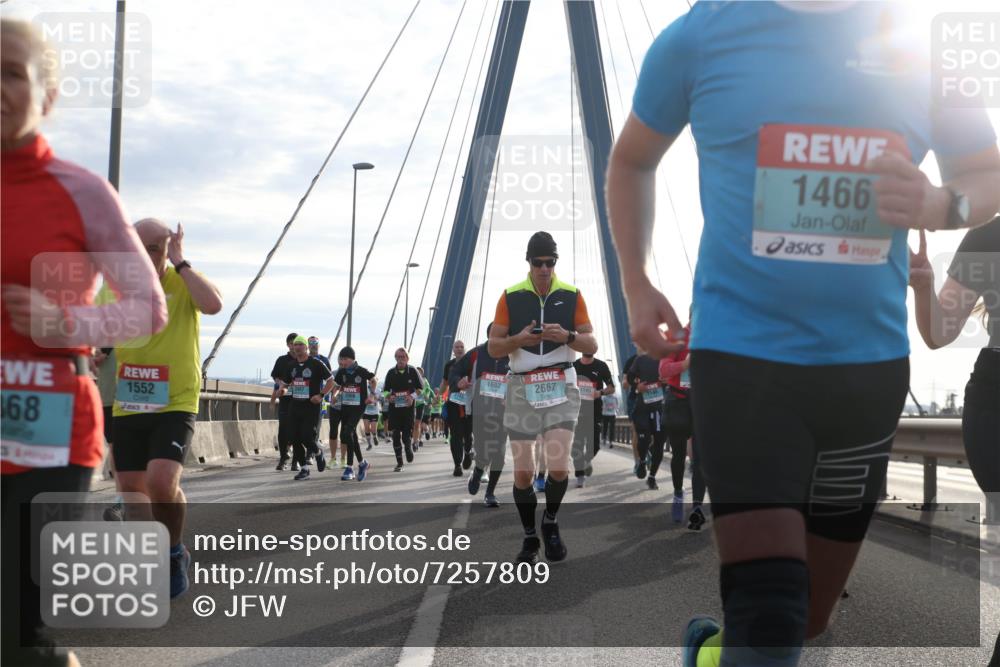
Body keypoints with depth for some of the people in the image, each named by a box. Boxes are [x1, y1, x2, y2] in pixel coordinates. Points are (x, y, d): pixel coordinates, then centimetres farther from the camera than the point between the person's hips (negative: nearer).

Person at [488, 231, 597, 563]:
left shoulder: (572, 295, 5)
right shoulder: (510, 296, 3)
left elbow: (591, 344, 5)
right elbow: (493, 347, 4)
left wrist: (567, 336, -15)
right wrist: (519, 339, -16)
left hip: (560, 386, 0)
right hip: (521, 387, 1)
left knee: (558, 467, -14)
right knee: (522, 473, 0)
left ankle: (550, 523, 15)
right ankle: (529, 539, 19)